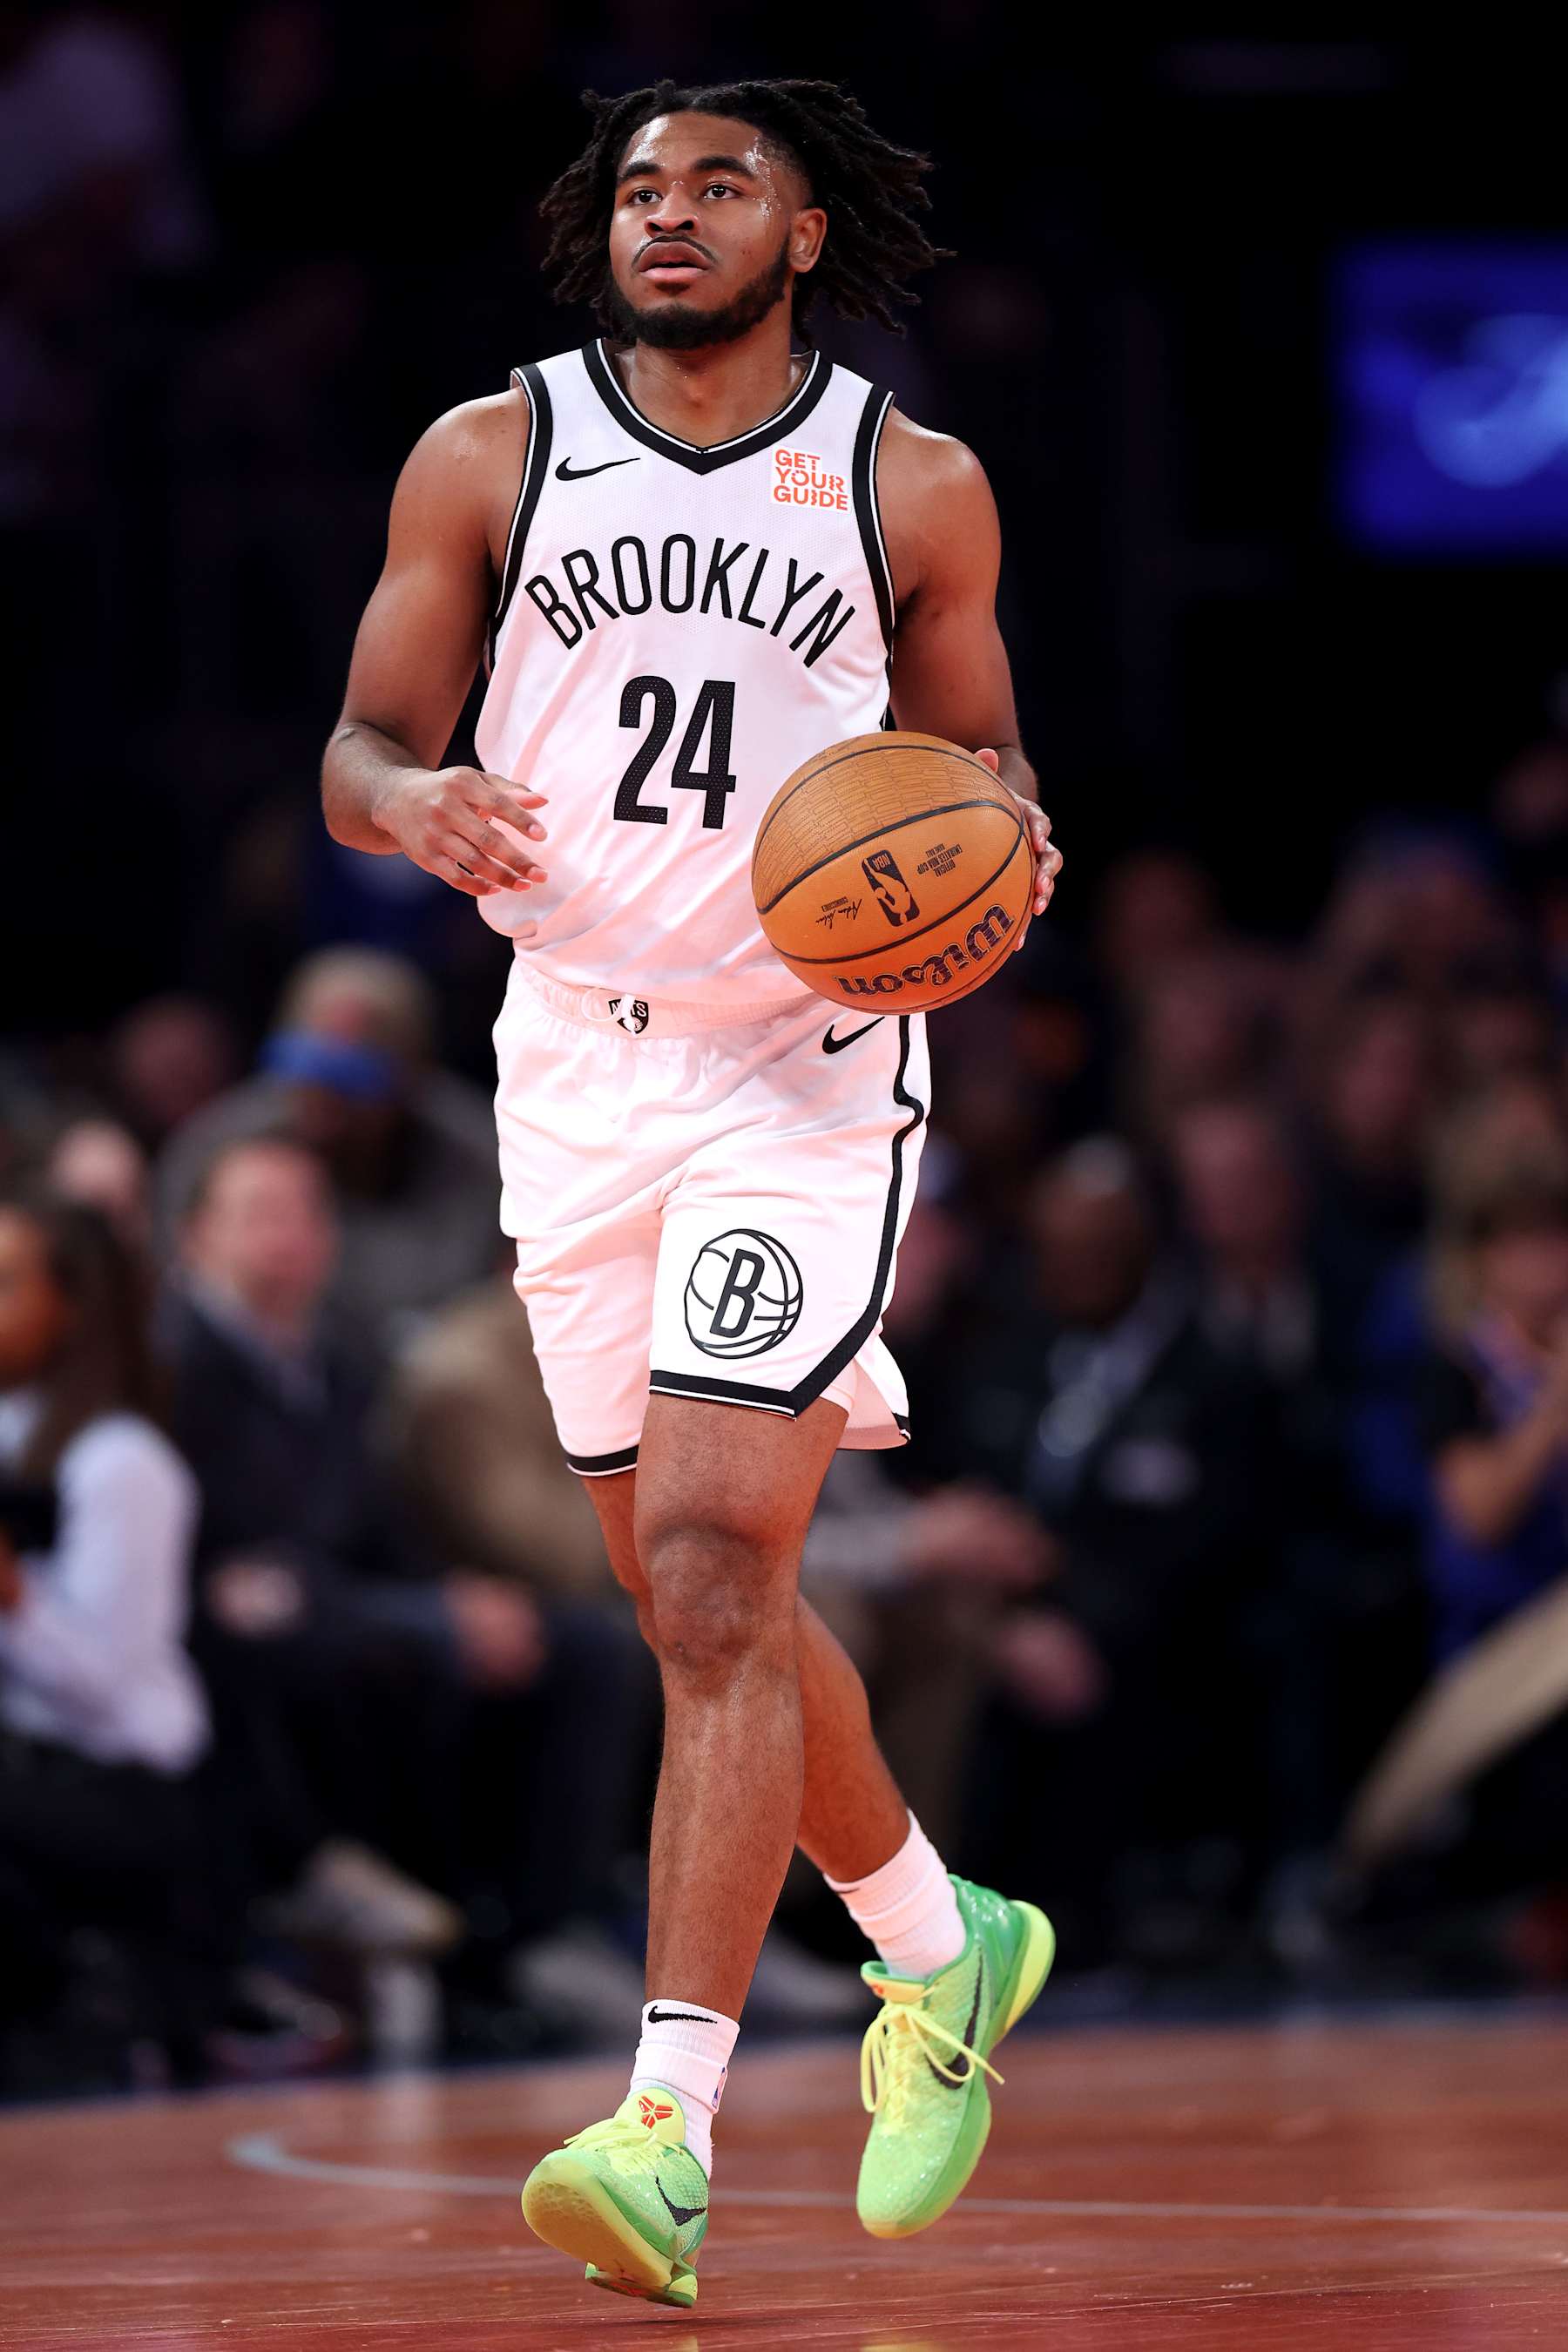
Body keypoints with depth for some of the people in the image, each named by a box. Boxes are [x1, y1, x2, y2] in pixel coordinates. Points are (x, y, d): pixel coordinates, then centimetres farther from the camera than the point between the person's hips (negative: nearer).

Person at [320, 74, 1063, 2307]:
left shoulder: (915, 489, 2)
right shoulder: (489, 459, 5)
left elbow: (981, 753, 14)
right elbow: (359, 749, 7)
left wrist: (998, 843, -9)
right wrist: (420, 806, -16)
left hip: (808, 1058, -4)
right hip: (577, 1053, 4)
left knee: (712, 1570, -16)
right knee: (699, 1590, 12)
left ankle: (669, 2128, -20)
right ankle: (940, 1945, 36)